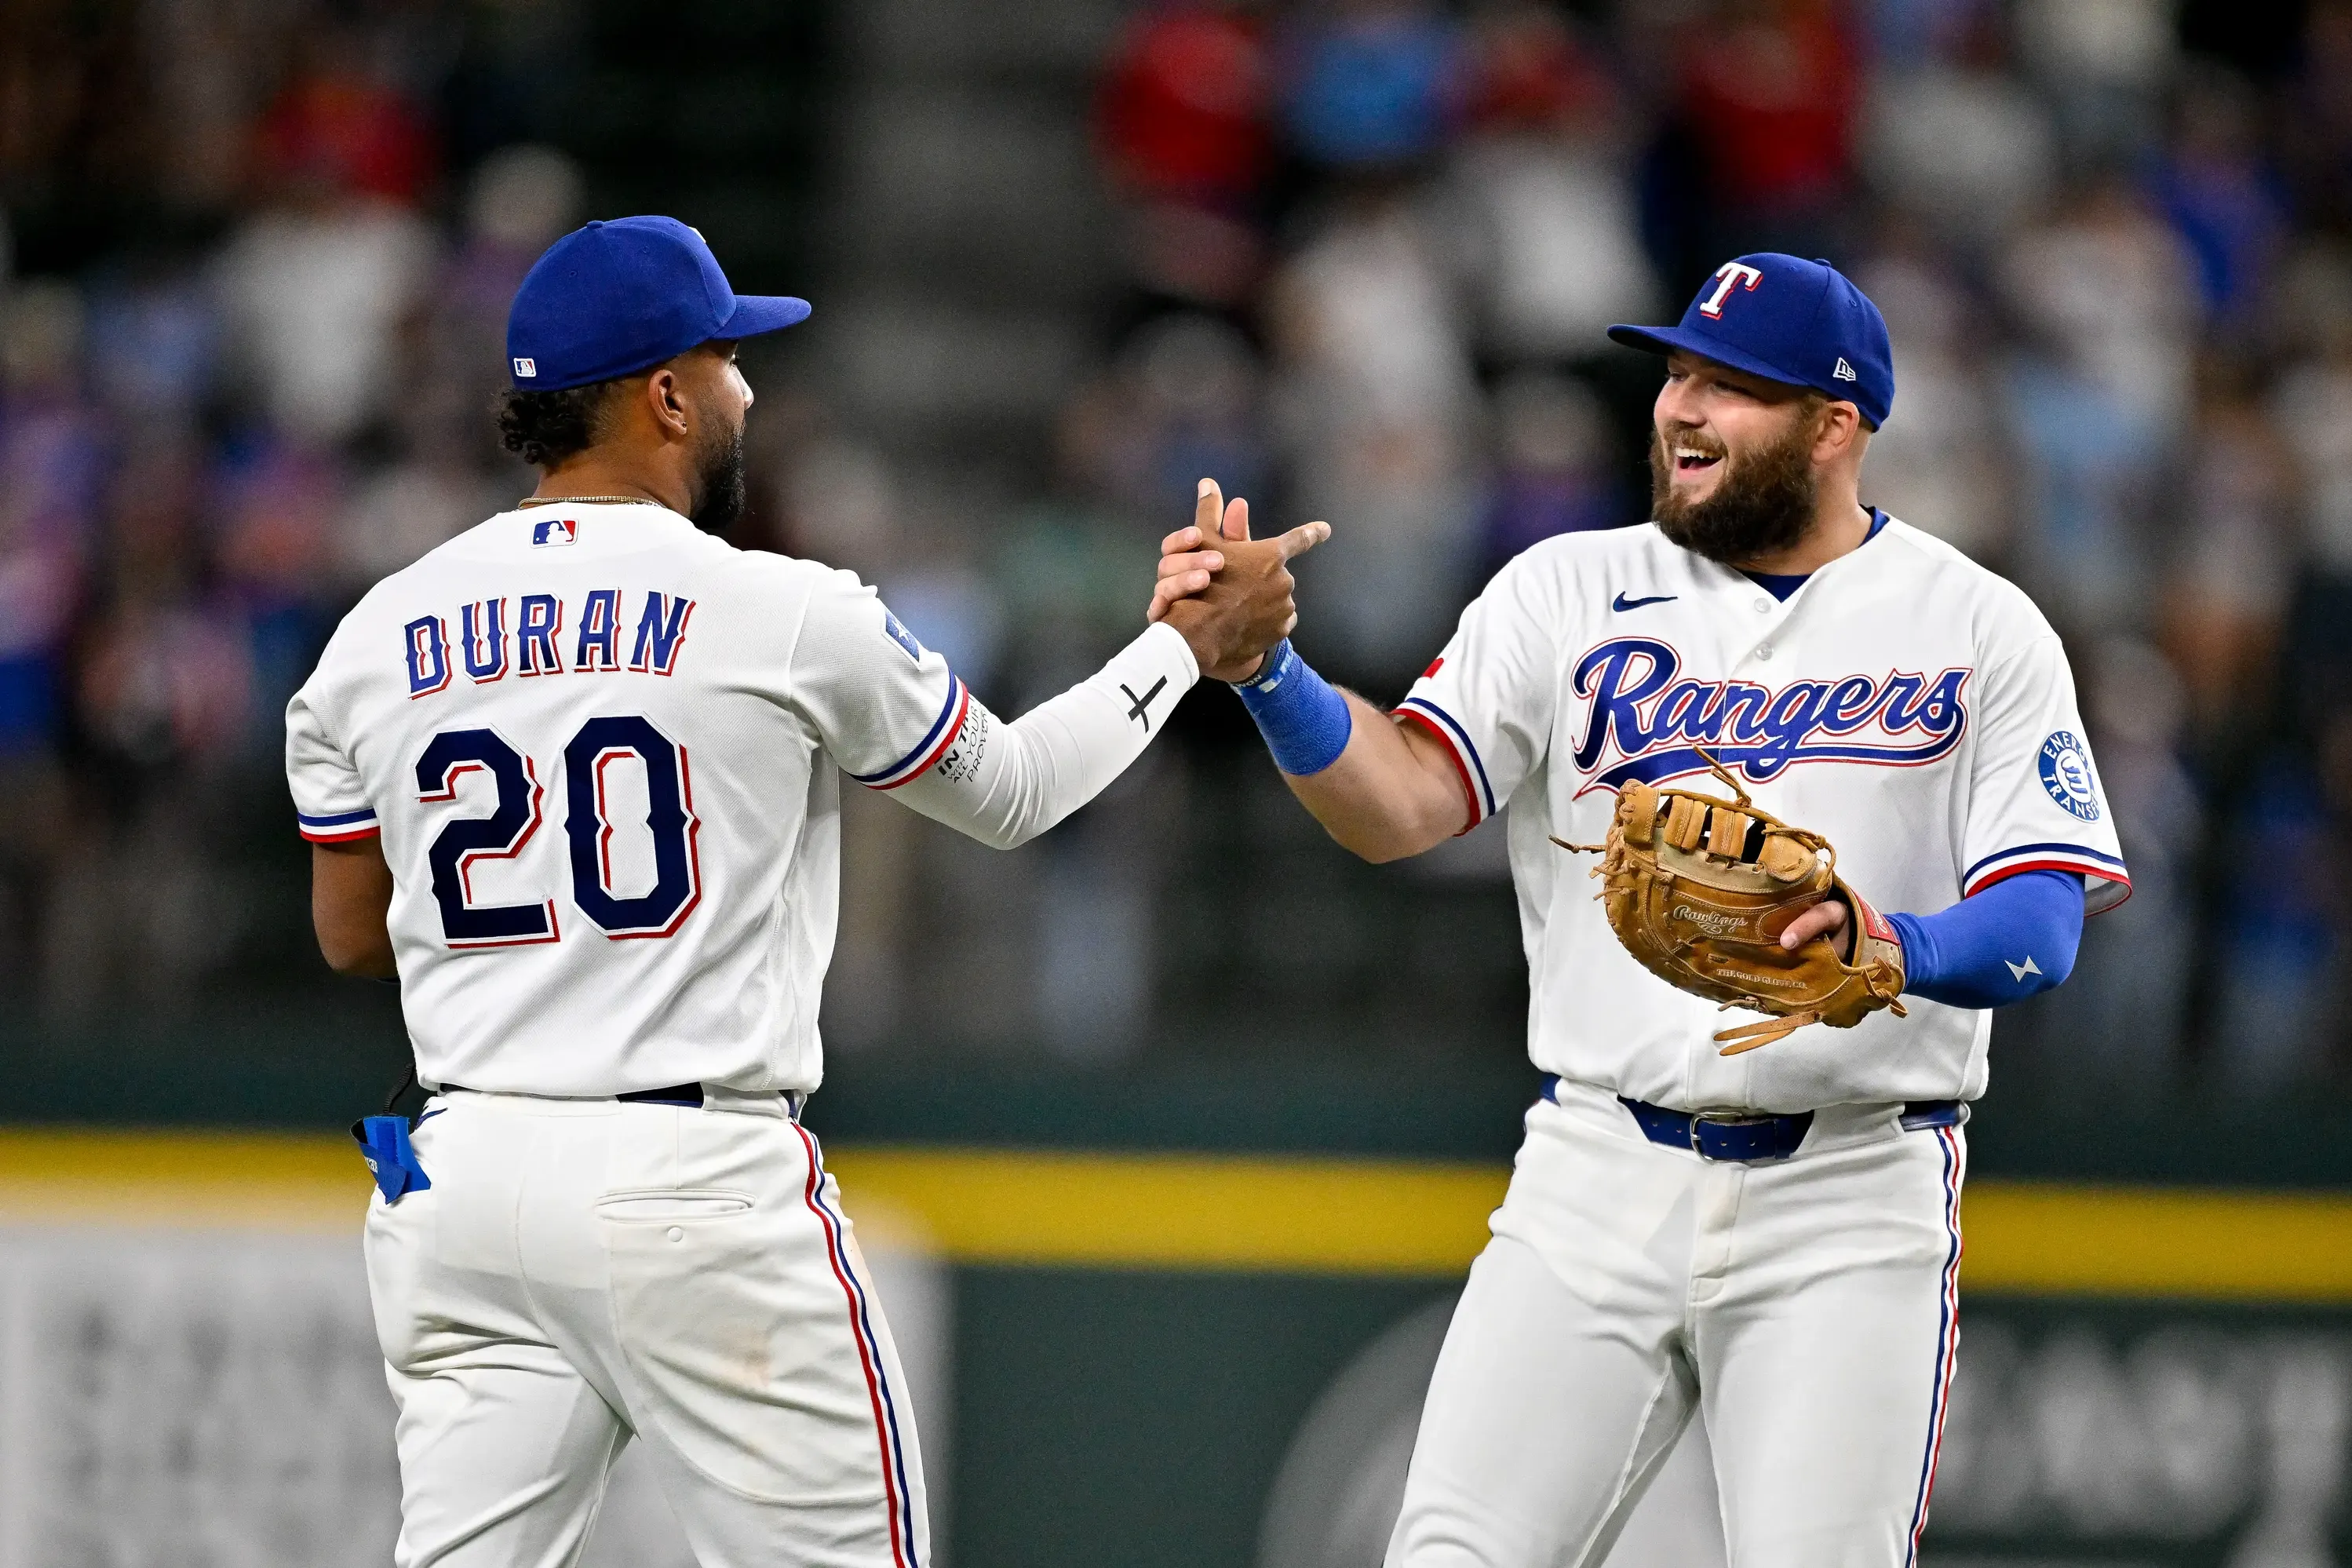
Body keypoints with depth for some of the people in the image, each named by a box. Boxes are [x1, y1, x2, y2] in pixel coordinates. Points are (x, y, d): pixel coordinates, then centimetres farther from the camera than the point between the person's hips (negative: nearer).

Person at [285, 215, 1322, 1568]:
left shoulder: (378, 636, 7)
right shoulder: (784, 614, -5)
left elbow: (349, 933, 17)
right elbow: (1009, 792, 11)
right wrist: (1193, 644, 24)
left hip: (461, 1176, 5)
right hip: (698, 1186, -5)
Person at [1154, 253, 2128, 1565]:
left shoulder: (1978, 629, 2)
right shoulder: (1571, 595, 6)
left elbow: (2043, 926, -7)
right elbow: (1399, 802, -7)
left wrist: (1894, 950, -28)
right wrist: (1263, 668, -25)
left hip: (1848, 1206, -2)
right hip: (1599, 1177, 2)